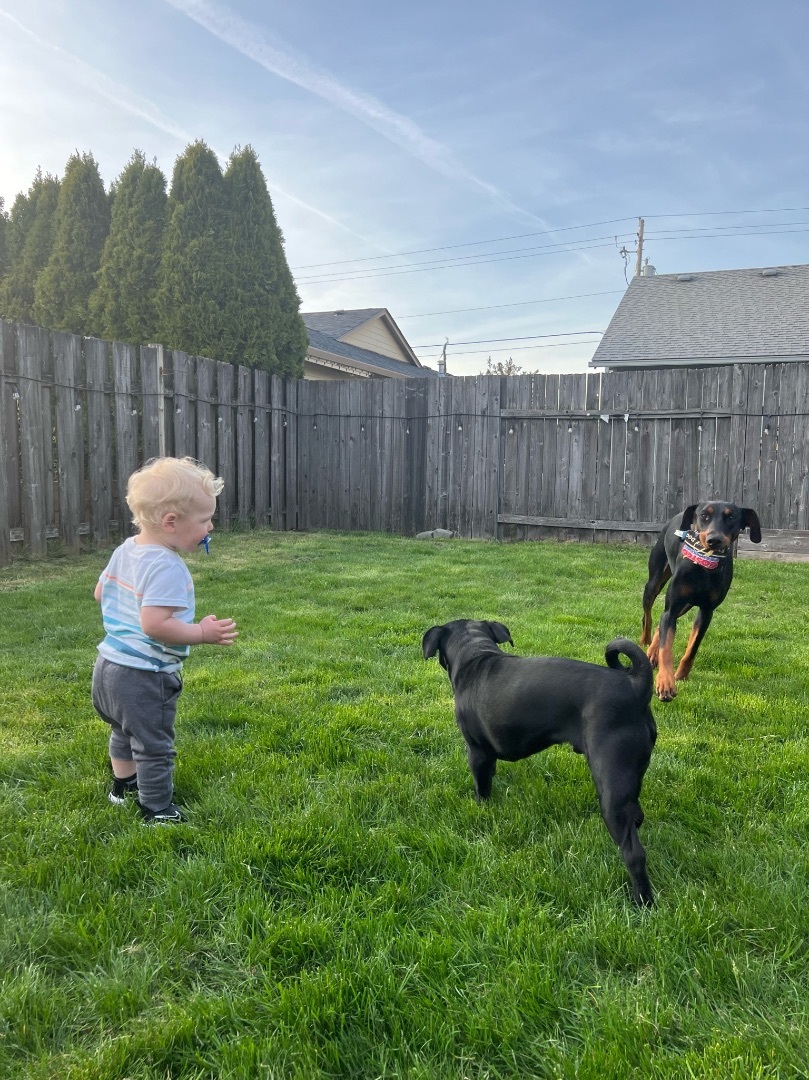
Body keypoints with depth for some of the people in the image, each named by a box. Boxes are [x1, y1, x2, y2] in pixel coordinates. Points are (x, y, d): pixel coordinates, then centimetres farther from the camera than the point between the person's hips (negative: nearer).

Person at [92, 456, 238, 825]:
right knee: (154, 745, 6)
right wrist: (202, 634, -26)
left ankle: (123, 784, 50)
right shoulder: (167, 568, -27)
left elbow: (101, 593, 15)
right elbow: (155, 625, -33)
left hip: (109, 665, 10)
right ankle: (157, 811, 19)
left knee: (124, 730, 30)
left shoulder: (125, 550, 2)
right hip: (144, 676, -10)